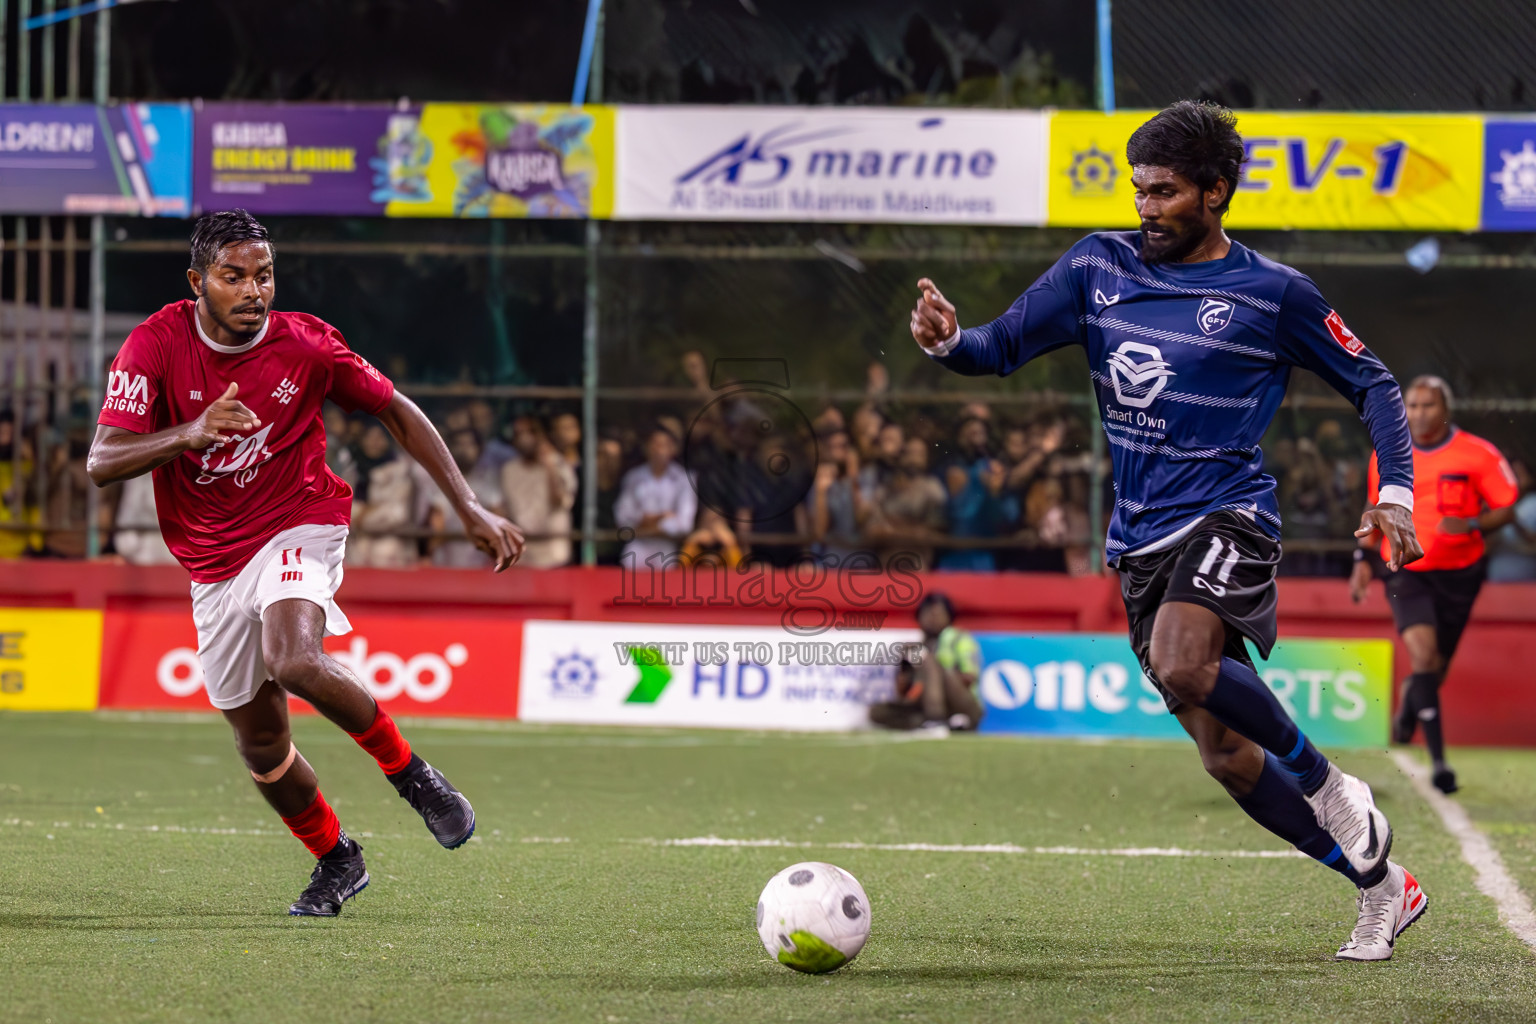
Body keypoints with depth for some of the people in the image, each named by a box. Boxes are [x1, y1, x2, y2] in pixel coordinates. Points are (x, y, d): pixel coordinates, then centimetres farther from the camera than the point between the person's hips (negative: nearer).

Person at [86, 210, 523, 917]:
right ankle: (335, 860, 36)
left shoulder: (306, 344, -12)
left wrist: (470, 510, 0)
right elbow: (102, 462, -20)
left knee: (293, 661, -34)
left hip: (298, 532, -3)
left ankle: (410, 773, -11)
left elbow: (398, 413, 3)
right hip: (214, 565, 3)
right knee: (261, 747, 9)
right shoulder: (155, 346, -12)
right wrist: (190, 433, -37)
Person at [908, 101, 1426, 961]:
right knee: (1225, 753, 3)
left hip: (1228, 514, -5)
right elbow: (1006, 345, 8)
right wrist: (948, 340, -15)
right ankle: (1382, 885, 16)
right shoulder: (1100, 267, 8)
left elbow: (1370, 383, 7)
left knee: (1181, 666, -34)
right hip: (1142, 538, 5)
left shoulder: (1273, 293, -2)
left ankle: (1328, 786, -12)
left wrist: (1396, 493, -5)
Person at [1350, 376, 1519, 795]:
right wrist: (1363, 560, 11)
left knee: (1436, 666, 10)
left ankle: (1408, 707, 48)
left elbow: (1506, 510, -3)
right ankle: (1438, 760, -22)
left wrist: (1471, 525, -21)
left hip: (1459, 572, 0)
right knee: (1422, 651, -21)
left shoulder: (1477, 454, -6)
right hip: (1407, 572, 0)